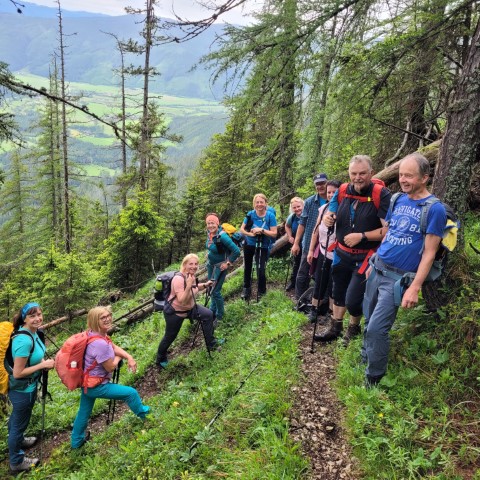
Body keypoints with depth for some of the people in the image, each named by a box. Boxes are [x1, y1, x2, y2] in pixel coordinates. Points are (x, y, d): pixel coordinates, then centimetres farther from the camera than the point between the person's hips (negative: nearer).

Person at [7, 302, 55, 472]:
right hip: (22, 389, -9)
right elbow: (17, 373, -29)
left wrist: (43, 361, -4)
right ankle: (17, 462, 33)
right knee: (20, 422, 13)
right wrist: (43, 365, -23)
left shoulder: (33, 332, -6)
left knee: (17, 417, 32)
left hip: (27, 386, 9)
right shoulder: (24, 340, -34)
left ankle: (17, 440, 57)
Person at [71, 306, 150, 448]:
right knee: (131, 392, 5)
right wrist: (118, 357, -2)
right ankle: (142, 412, 31)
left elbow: (114, 347, 7)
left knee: (84, 412, 27)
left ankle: (76, 441, 47)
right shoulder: (100, 343, -33)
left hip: (87, 382, 9)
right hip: (96, 386, -9)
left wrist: (129, 357, -7)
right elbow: (110, 367, -22)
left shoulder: (95, 334, -3)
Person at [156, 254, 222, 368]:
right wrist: (188, 286, -46)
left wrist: (205, 285, -2)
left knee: (208, 314, 5)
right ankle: (160, 359, 37)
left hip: (189, 307, 8)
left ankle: (211, 343, 20)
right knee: (170, 337, 10)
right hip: (174, 312, -8)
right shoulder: (179, 279, -34)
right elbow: (182, 301, -37)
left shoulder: (191, 275, -7)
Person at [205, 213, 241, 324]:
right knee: (212, 289, 19)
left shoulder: (222, 236, -29)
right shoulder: (209, 233, -6)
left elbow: (236, 251, -28)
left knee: (215, 291, -3)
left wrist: (228, 263, -21)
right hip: (210, 264, 7)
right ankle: (213, 311, 38)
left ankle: (219, 316, 17)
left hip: (220, 266, -7)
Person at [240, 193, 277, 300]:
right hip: (249, 244, 3)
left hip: (263, 246, -3)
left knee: (260, 270, -12)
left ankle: (262, 291, 13)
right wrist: (250, 234, -23)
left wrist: (262, 230, -28)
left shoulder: (270, 216, -15)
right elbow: (242, 229, -5)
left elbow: (274, 234, -16)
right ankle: (246, 289, 40)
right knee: (247, 267, 18)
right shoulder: (250, 214, -10)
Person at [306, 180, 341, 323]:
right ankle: (314, 310, 27)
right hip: (322, 253, 4)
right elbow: (316, 230, 10)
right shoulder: (323, 208, 2)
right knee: (319, 284, 11)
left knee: (333, 286, 8)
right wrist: (311, 250, 10)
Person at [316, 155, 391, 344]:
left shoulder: (382, 195, -18)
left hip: (365, 257, -5)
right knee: (338, 292, 20)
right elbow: (330, 214, 6)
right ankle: (335, 328, 41)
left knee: (353, 299, -5)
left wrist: (361, 236, -27)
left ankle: (354, 328, 27)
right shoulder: (342, 191, -3)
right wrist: (327, 218, -18)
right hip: (342, 254, 5)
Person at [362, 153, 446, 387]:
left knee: (377, 328, -7)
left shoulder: (435, 209, -12)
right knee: (369, 321, 15)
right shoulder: (397, 200, 6)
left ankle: (374, 378, 12)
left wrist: (414, 288, -17)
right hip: (377, 268, 6)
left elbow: (429, 253, -13)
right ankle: (364, 360, 35)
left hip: (398, 277, -6)